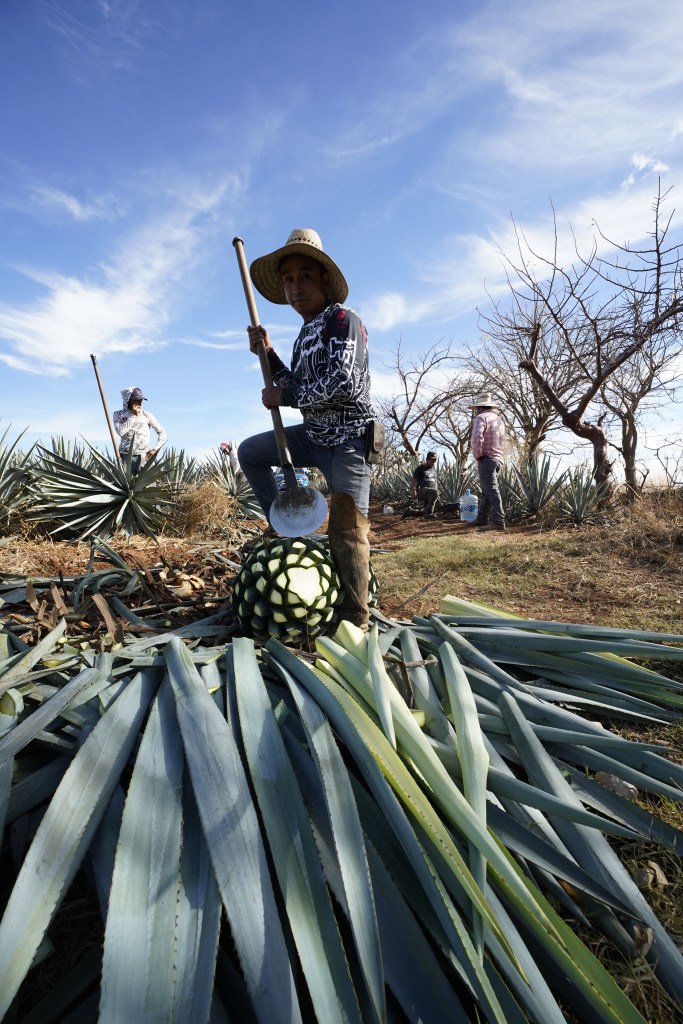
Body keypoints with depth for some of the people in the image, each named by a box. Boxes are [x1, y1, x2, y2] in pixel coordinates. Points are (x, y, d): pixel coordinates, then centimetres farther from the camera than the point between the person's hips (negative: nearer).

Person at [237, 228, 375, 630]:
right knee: (250, 452, 13)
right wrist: (268, 353, 5)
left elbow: (344, 384, -26)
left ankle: (356, 623, -5)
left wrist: (283, 395, -16)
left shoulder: (343, 319, -12)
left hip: (348, 440, -9)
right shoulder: (307, 331, 16)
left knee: (347, 532, -12)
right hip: (314, 435, 9)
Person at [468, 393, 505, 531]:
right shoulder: (498, 419, 20)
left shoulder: (481, 417, -8)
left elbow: (477, 436, -24)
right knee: (486, 490, 15)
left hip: (486, 459, -9)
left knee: (491, 490, -11)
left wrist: (477, 455, -14)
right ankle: (481, 519, 22)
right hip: (498, 458, 9)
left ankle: (498, 521, -14)